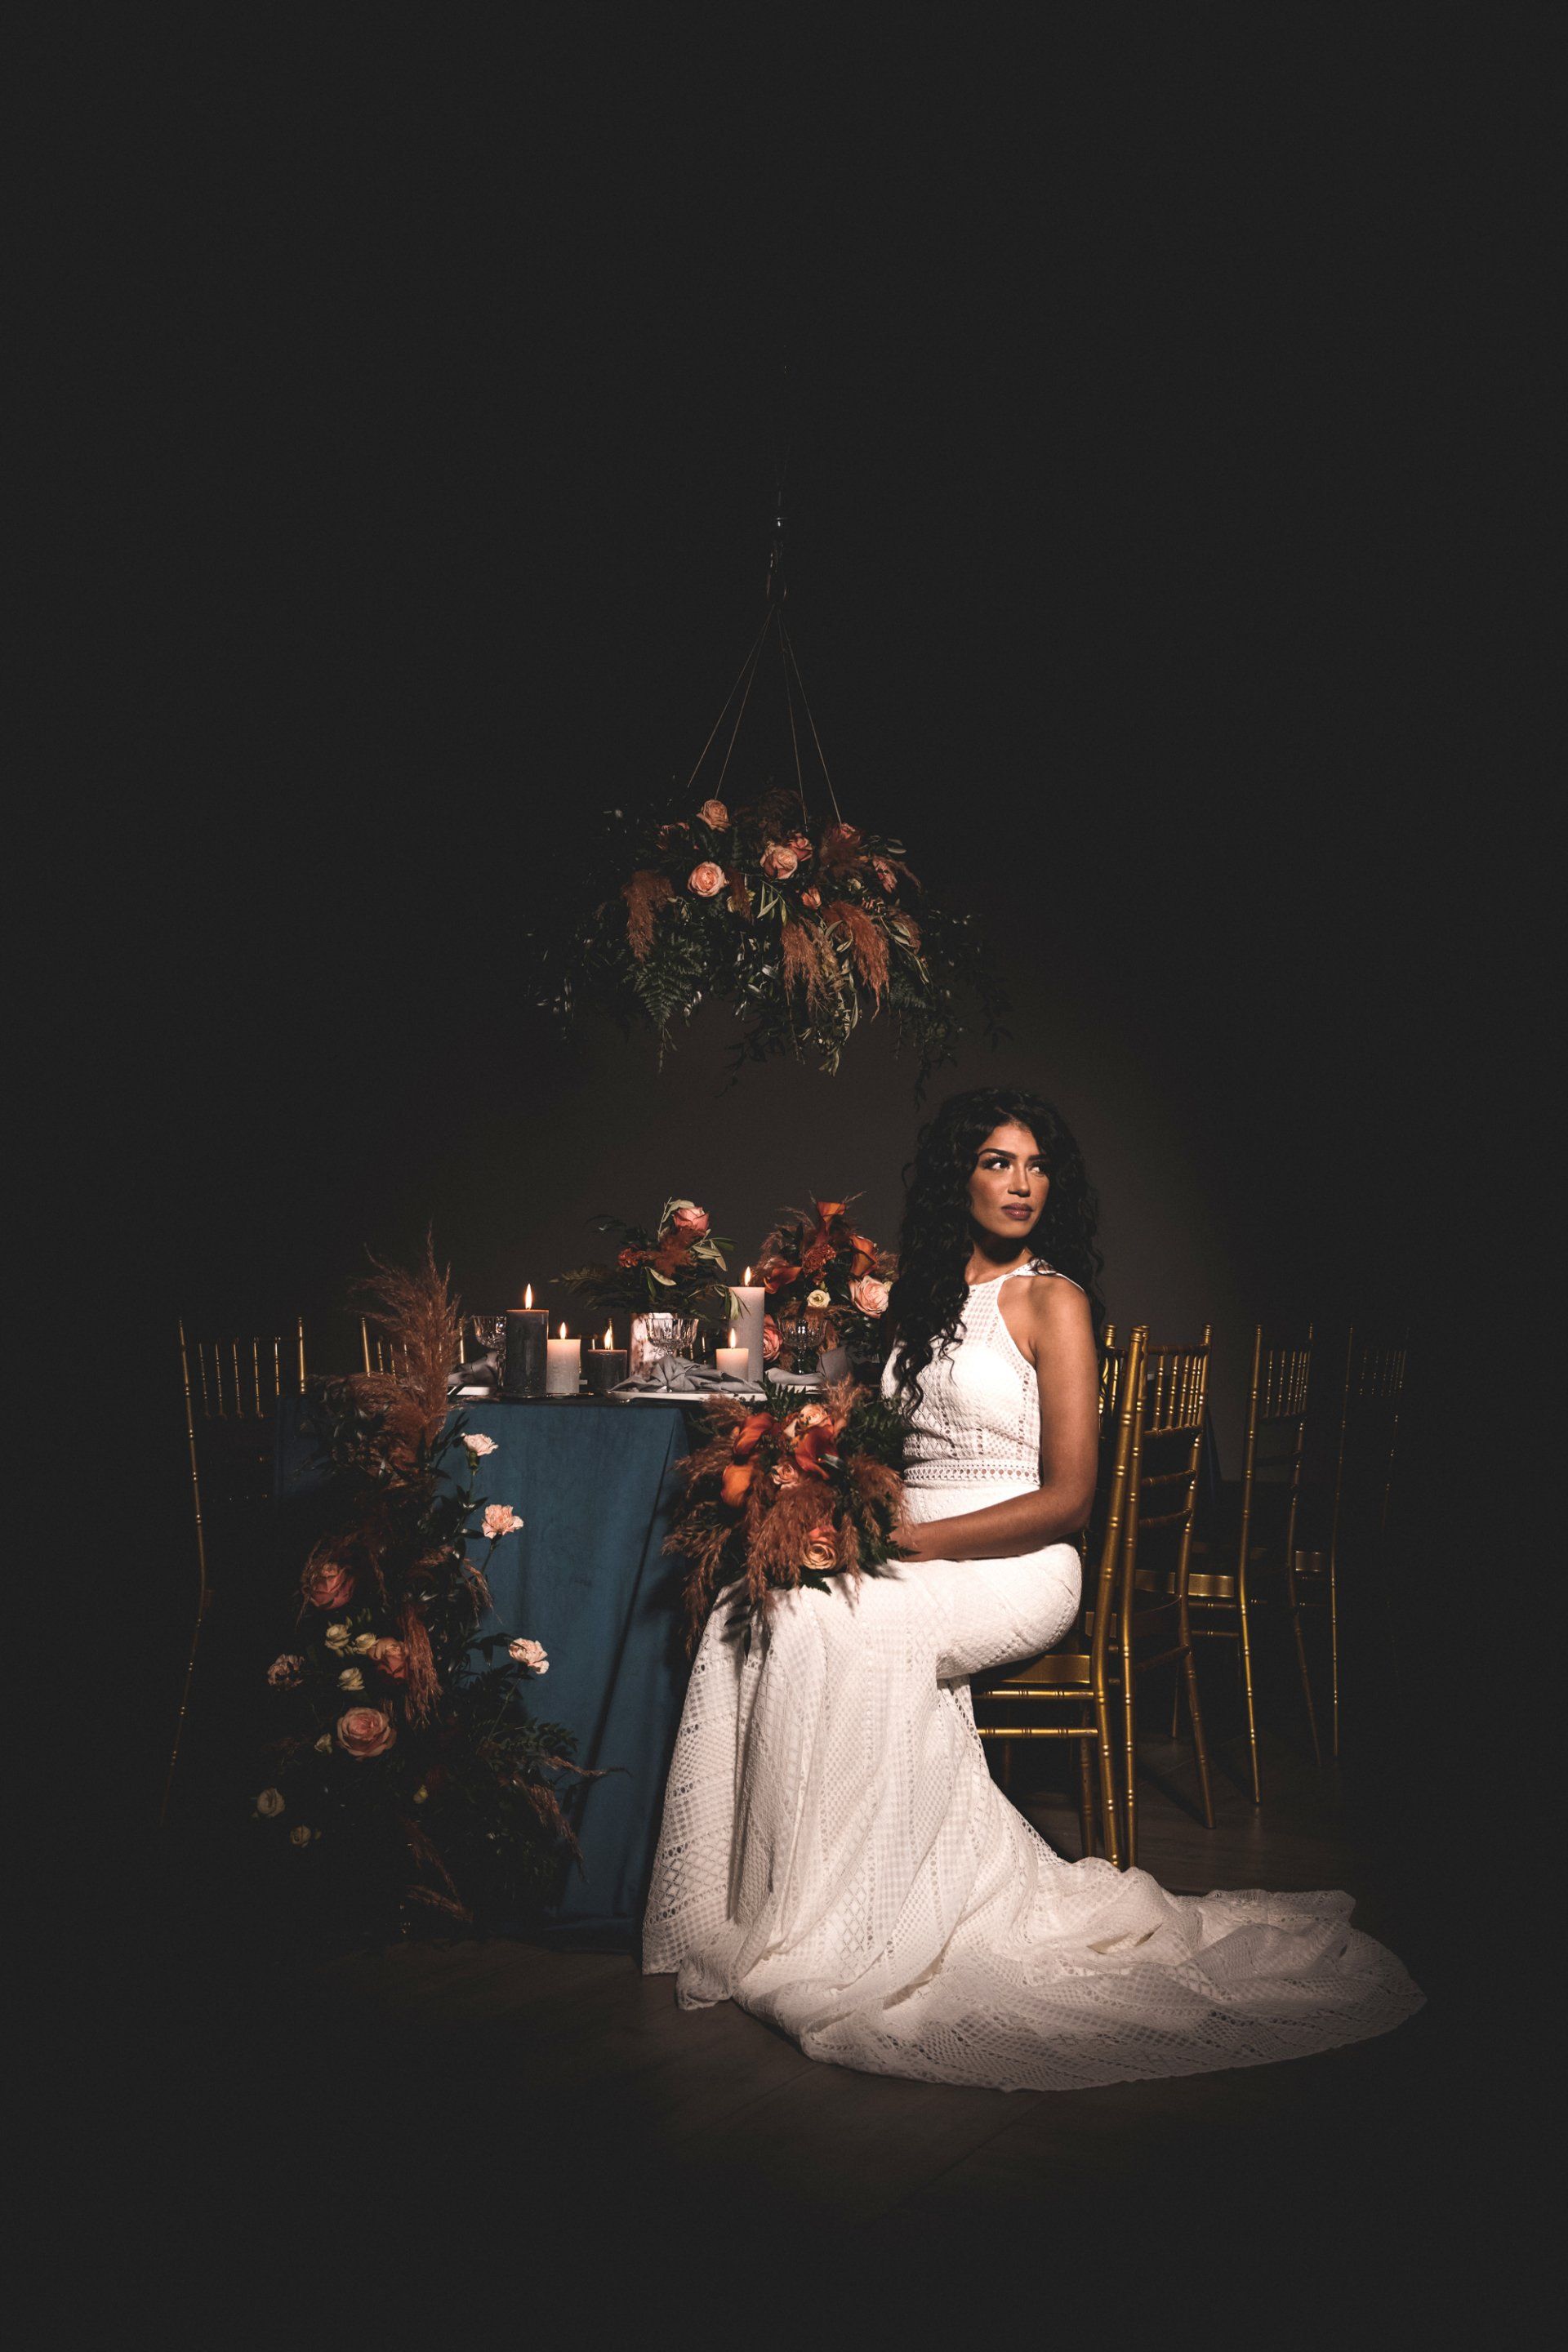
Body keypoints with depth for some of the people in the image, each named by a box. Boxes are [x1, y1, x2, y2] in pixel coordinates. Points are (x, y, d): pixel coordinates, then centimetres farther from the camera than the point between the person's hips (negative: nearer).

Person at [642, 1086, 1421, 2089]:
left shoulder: (1053, 1300, -3)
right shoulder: (924, 1293, 17)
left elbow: (1066, 1497, -9)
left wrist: (914, 1539, -18)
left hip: (1015, 1569, -6)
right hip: (910, 1555, 6)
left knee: (822, 1626, -32)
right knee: (746, 1616, -24)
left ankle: (830, 1932, -21)